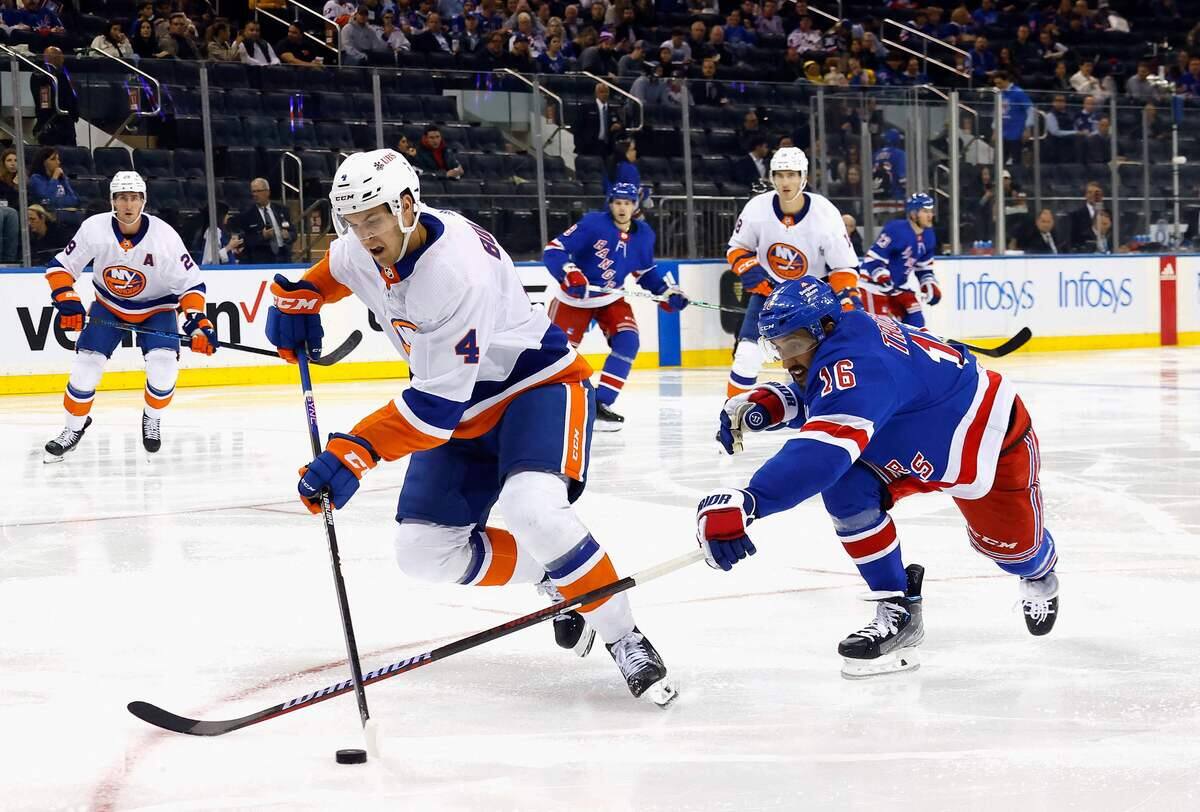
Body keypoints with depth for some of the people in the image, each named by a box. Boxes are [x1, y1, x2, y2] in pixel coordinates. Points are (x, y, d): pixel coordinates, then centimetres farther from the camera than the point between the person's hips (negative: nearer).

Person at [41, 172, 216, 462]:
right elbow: (60, 266, -11)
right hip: (109, 305, 1)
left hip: (156, 308, -1)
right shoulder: (94, 228, -22)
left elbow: (190, 283, -18)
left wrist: (197, 322, -31)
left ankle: (152, 419, 9)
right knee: (86, 365, -10)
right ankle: (74, 429, 13)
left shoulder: (164, 236, -25)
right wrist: (67, 301, -25)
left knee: (163, 367, -21)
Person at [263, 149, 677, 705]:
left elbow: (437, 402, -34)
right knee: (425, 551, -3)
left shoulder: (459, 268, -33)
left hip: (537, 383, -8)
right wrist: (298, 298, 1)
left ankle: (623, 639, -16)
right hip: (462, 409, 9)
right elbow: (337, 269, 21)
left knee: (533, 512, -34)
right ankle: (556, 582, 18)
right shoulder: (361, 249, -8)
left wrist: (356, 451, -40)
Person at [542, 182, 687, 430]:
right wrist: (570, 274, -38)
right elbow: (553, 250, -24)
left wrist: (668, 292, 0)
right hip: (574, 297, -4)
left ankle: (600, 404, -13)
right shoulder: (592, 224, -21)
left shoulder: (643, 235, -3)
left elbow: (646, 271, 13)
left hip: (611, 298, 4)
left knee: (627, 342, -16)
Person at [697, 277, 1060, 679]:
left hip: (994, 435, -8)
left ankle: (1039, 573, 52)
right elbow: (815, 401, 10)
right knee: (847, 490, -15)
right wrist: (761, 405, -13)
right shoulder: (848, 334, -13)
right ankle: (897, 609, -2)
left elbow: (821, 451, -58)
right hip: (917, 442, 8)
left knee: (1011, 544, 12)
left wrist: (746, 501, -71)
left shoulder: (855, 364, -42)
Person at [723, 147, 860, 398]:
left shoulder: (826, 214, -22)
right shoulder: (757, 208, -17)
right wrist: (752, 274, -18)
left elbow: (844, 267, -13)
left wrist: (848, 302, -25)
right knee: (748, 354, -10)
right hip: (769, 288, 1)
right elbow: (737, 248, 0)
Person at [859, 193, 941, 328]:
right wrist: (885, 281, -33)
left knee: (916, 322, 4)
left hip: (900, 286, 9)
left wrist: (930, 285, 4)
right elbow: (873, 259, -25)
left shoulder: (928, 236, 2)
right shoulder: (896, 230, -25)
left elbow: (924, 267, 16)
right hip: (875, 286, -9)